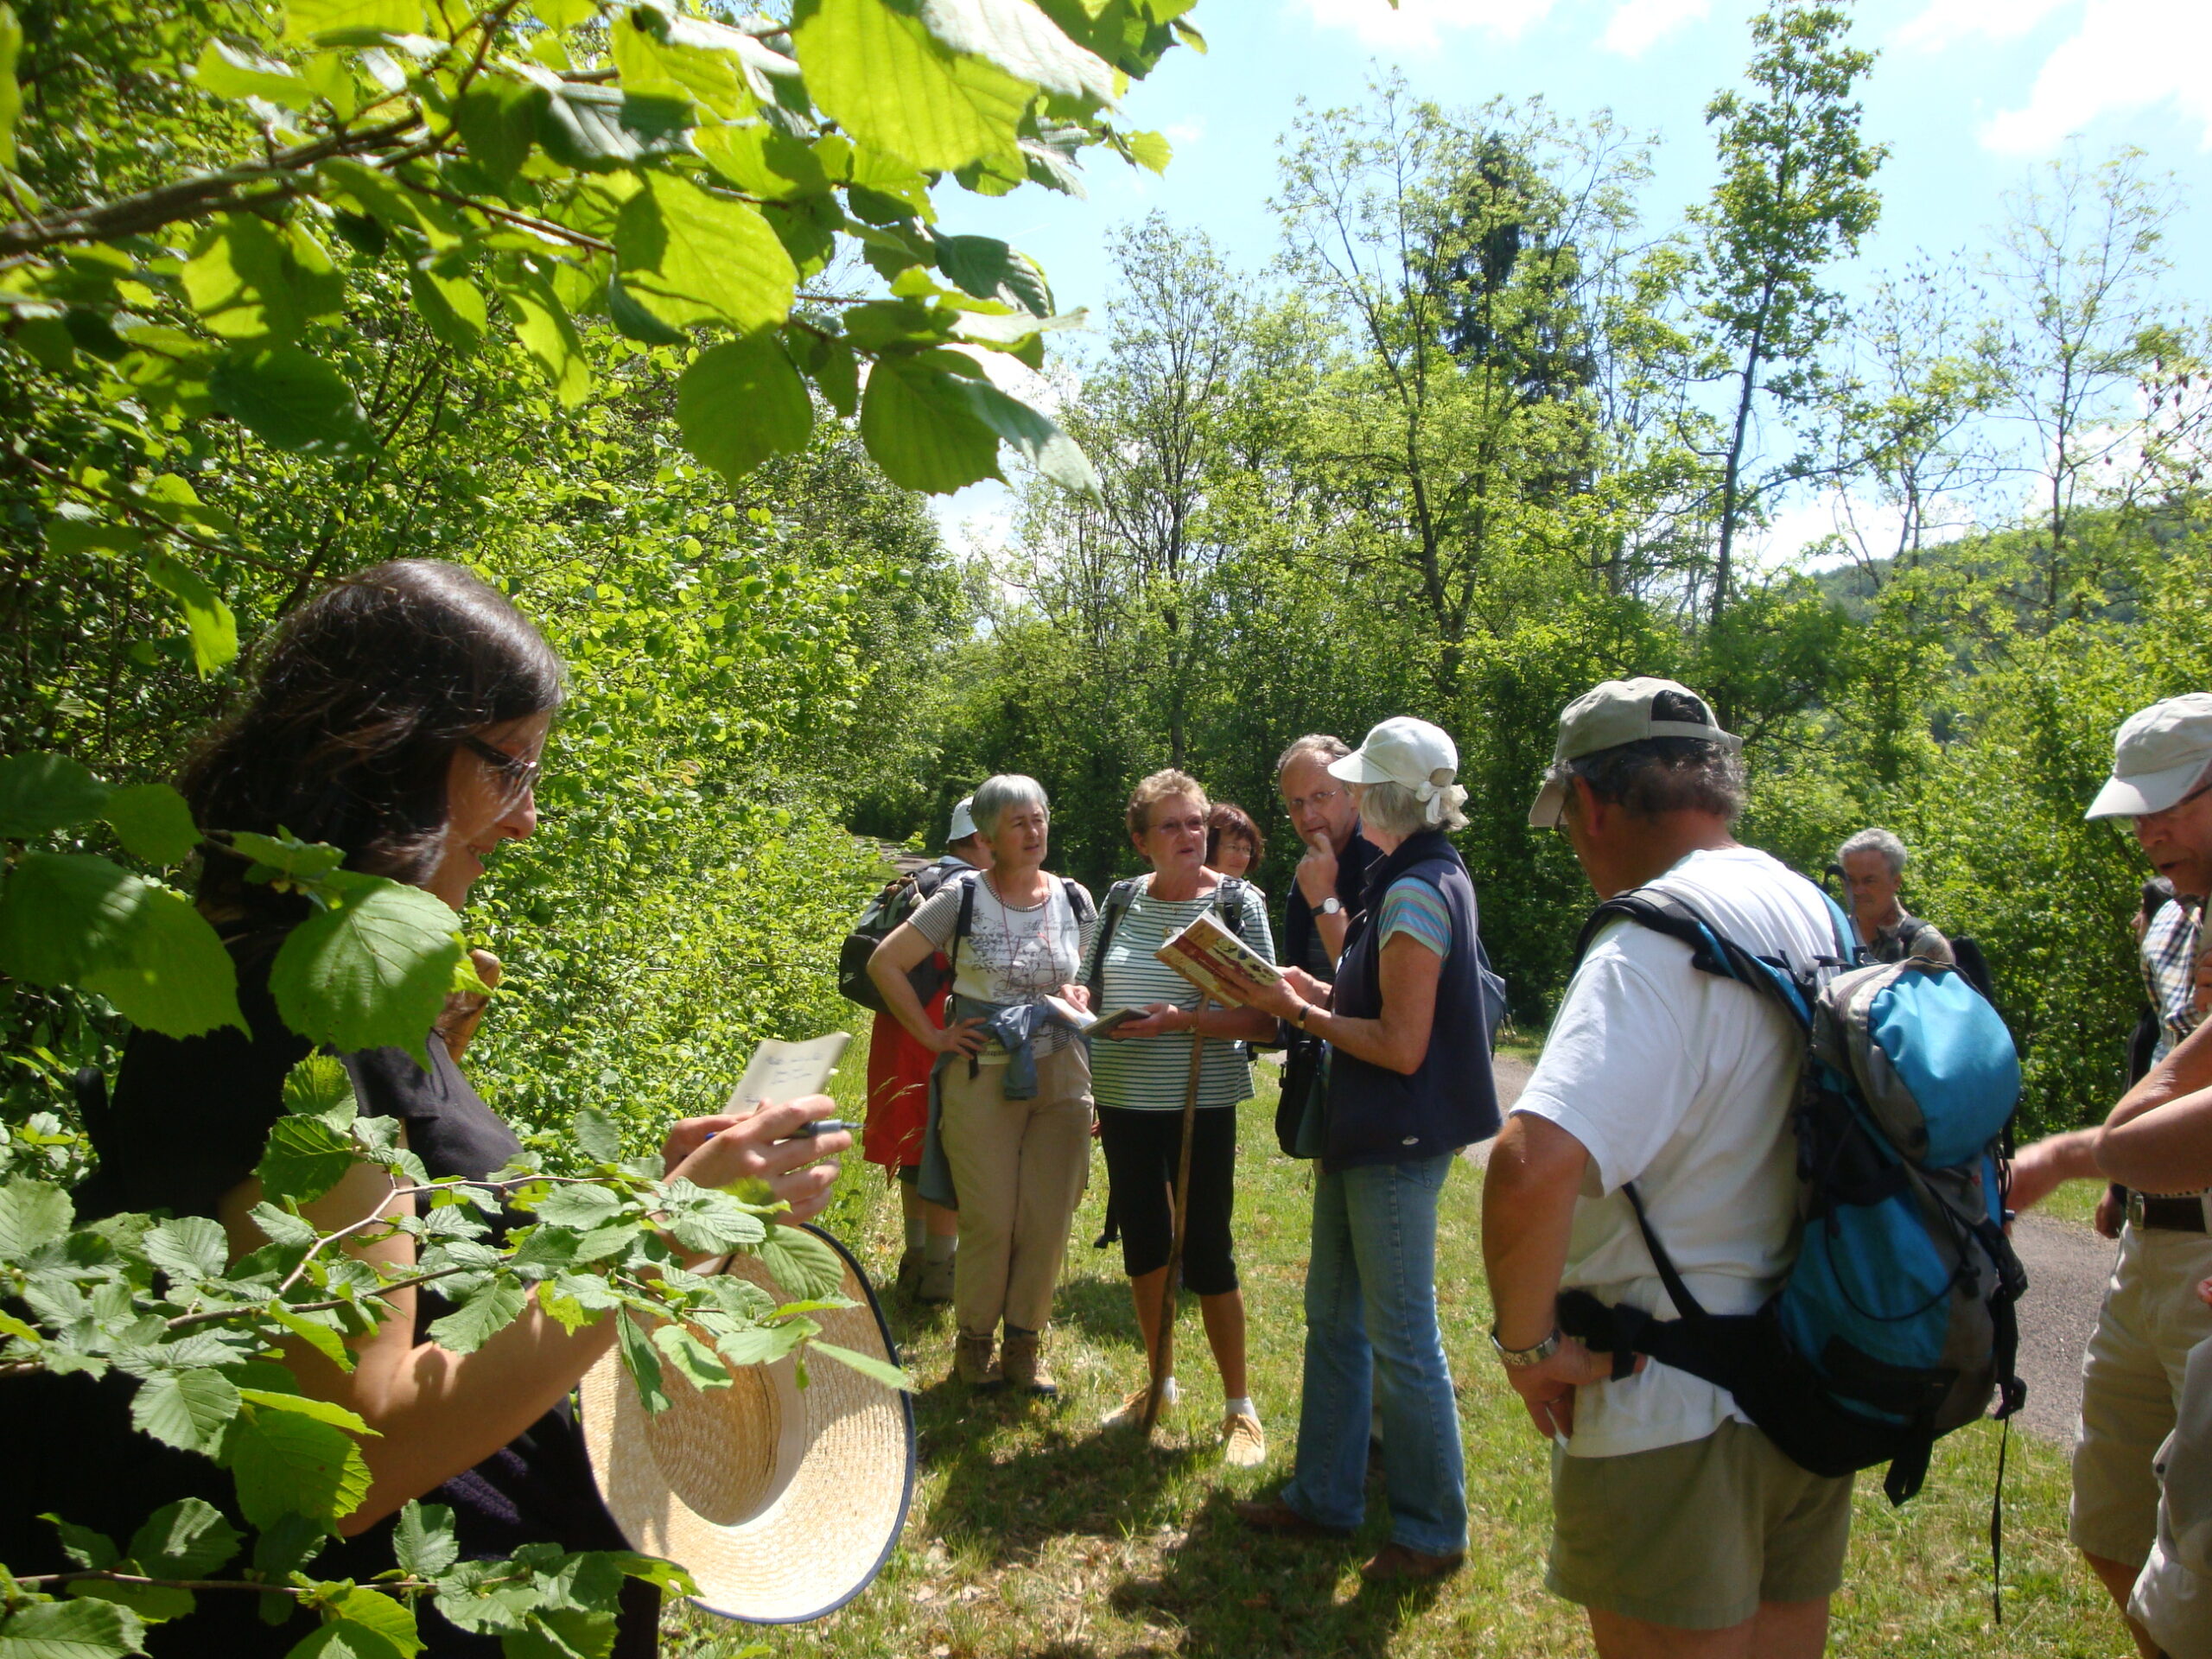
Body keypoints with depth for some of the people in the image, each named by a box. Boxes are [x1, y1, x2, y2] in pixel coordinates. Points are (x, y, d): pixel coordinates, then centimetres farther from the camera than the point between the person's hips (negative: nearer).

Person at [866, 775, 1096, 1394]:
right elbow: (884, 962, -4)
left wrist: (1079, 997, -1)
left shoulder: (1075, 899, 5)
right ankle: (974, 1342, 24)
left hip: (1060, 1077, 3)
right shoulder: (963, 897, -6)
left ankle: (1024, 1344, 25)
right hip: (982, 1079, -3)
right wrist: (932, 1035, -6)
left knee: (1048, 1220, 6)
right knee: (989, 1221, 2)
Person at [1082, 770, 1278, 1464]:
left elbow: (1264, 1019, -13)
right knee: (1142, 1238, 15)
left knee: (1205, 1249, 1)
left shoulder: (1237, 903, -9)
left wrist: (1184, 1020, -24)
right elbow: (1089, 989, 14)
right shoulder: (1121, 900, 4)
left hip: (1201, 1102, -5)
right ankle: (1159, 1384, 35)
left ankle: (1239, 1407, 19)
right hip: (1122, 1099, 5)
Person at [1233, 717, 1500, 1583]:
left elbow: (1402, 1046, -23)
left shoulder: (1415, 892, -21)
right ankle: (1324, 1495, 33)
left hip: (1397, 1143, -10)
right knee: (1333, 1315, 18)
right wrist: (1319, 992, 6)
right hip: (1363, 1136, 10)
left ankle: (1433, 1532, 21)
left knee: (1400, 1337, 3)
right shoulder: (1423, 877, 10)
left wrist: (1300, 1014, -14)